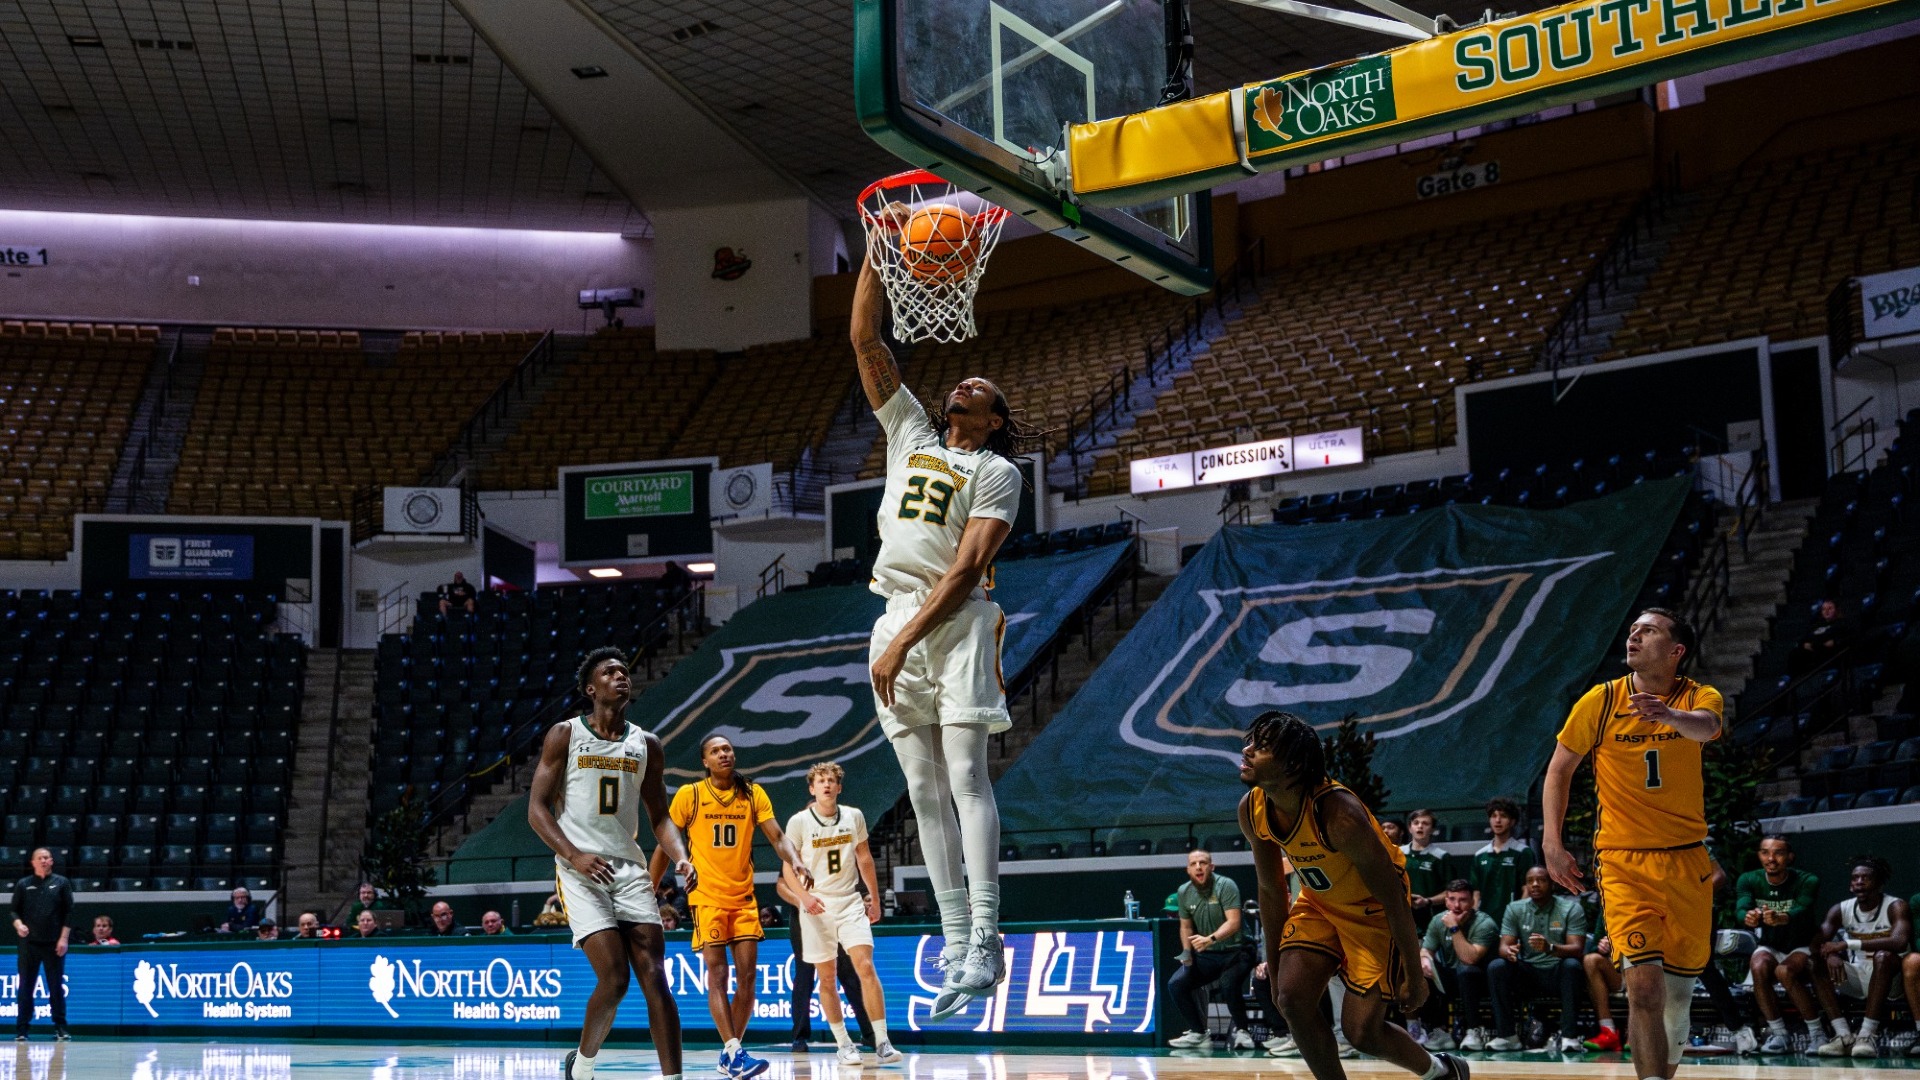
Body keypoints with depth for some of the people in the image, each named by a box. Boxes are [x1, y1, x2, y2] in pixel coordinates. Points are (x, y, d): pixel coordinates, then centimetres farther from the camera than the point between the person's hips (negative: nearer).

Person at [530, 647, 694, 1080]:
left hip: (629, 867, 4)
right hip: (581, 870, -4)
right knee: (614, 978, -14)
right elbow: (537, 808, -2)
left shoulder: (646, 744, 11)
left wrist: (680, 858, -6)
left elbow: (659, 816, 14)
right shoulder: (564, 735, 1)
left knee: (655, 978, -7)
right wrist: (574, 855, -18)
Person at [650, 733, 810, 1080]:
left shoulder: (753, 794, 4)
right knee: (718, 976, -10)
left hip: (744, 897, 3)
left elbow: (777, 836, -2)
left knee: (748, 976, 0)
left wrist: (796, 861, -23)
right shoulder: (689, 795, -3)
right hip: (707, 897, -3)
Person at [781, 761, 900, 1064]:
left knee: (866, 966, -13)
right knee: (827, 979, 3)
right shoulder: (799, 822, -4)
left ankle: (882, 1042, -12)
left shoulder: (854, 816, 4)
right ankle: (843, 1044, 15)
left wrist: (874, 898, 17)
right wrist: (804, 896, -19)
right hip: (816, 907, -1)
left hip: (851, 903, 1)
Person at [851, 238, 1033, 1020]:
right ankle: (955, 945, 4)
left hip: (955, 625, -5)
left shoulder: (998, 472, 3)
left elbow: (967, 567, -9)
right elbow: (865, 340, 14)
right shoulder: (910, 433, 19)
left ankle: (984, 942, -19)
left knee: (966, 775, -15)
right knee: (924, 791, 3)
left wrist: (905, 642, -18)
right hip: (897, 623, 6)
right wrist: (879, 250, 4)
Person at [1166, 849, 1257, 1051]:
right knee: (1175, 984, -11)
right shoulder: (1184, 892, 3)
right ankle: (1198, 1033, 7)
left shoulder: (1225, 886, -15)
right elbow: (1186, 926, 17)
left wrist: (1210, 939, -41)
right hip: (1206, 956, 6)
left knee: (1228, 984, -33)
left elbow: (1233, 922, -26)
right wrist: (1186, 952, 0)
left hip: (1235, 951, -6)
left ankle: (1241, 1030, -8)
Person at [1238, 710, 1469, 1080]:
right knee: (1292, 1000, -13)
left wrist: (1414, 977, -18)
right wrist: (1273, 967, 6)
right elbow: (1271, 891, 2)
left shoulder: (1338, 814, -35)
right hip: (1318, 903, 6)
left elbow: (1394, 900, -26)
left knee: (1361, 1031, -7)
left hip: (1373, 909, -6)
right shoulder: (1252, 810, -15)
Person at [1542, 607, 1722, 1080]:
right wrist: (1552, 841, -3)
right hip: (1623, 862, -2)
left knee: (1678, 990, 12)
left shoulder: (1699, 697, -4)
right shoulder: (1601, 701, -3)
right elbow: (1560, 768, 6)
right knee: (1644, 985, -18)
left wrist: (1669, 715, -51)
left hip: (1687, 862, 2)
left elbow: (1705, 726, -29)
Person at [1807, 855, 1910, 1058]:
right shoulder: (1842, 909, 0)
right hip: (1858, 976, 5)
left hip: (1890, 978, -5)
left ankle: (1868, 1034, -38)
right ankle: (1844, 1035, -27)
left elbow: (1900, 942, -33)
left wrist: (1848, 944, -37)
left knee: (1883, 956, -36)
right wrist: (1830, 954, -36)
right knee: (1816, 962, -17)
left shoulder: (1895, 907, -14)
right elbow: (1818, 942, -10)